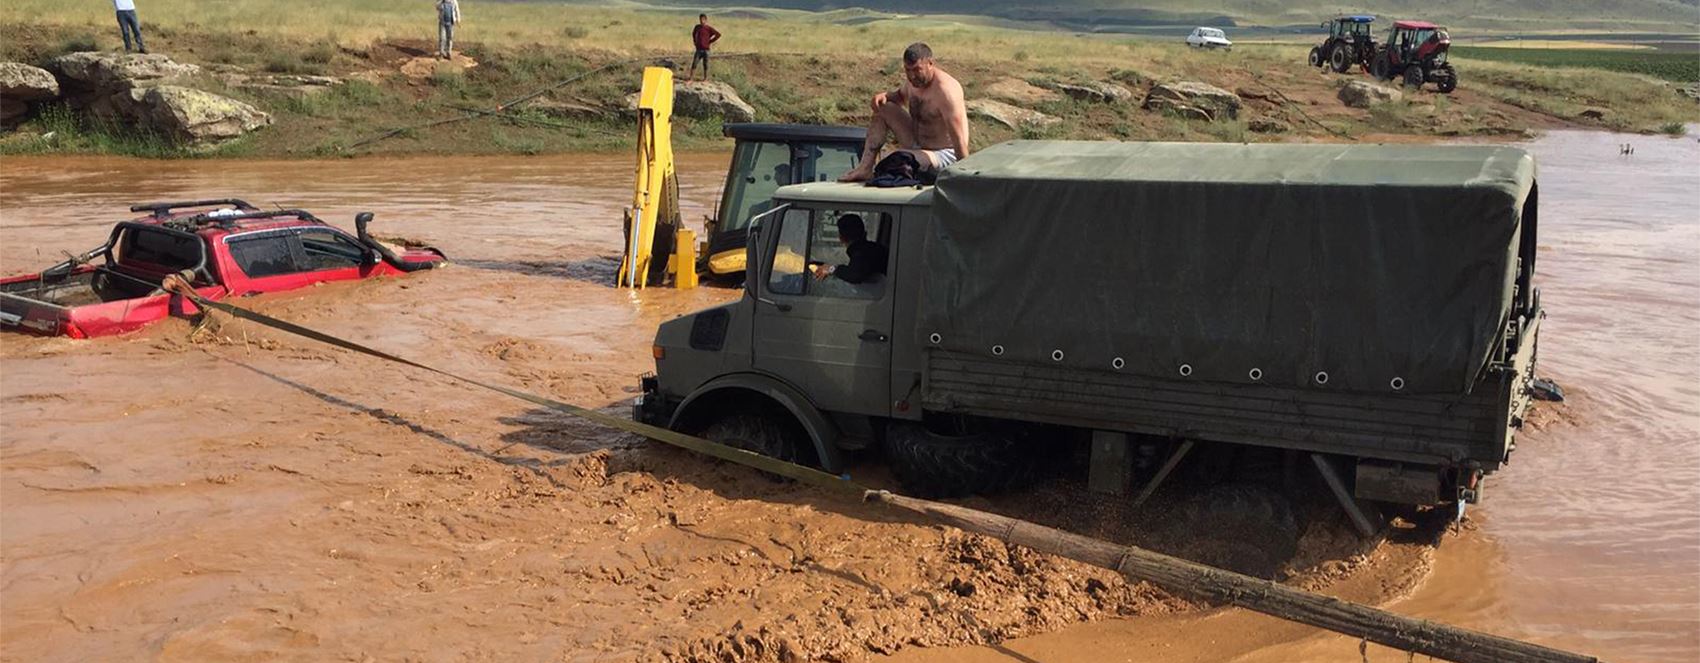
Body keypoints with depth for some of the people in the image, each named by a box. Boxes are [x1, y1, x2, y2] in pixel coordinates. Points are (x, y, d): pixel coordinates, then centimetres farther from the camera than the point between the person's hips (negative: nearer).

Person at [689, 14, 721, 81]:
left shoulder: (709, 28, -7)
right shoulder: (697, 27, 6)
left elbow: (718, 34, -10)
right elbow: (693, 33, 28)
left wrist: (711, 41, -7)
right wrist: (694, 41, 16)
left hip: (706, 49, -3)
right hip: (698, 49, 3)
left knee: (705, 64, 4)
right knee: (694, 63, -2)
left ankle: (705, 78, 15)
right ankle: (691, 77, -1)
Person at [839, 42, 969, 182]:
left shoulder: (945, 90, -27)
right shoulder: (913, 81, -2)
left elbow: (959, 140, -30)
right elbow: (900, 95, 24)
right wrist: (885, 95, -1)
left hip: (945, 155, -9)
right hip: (918, 145, 9)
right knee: (883, 108, 5)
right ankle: (865, 168, -1)